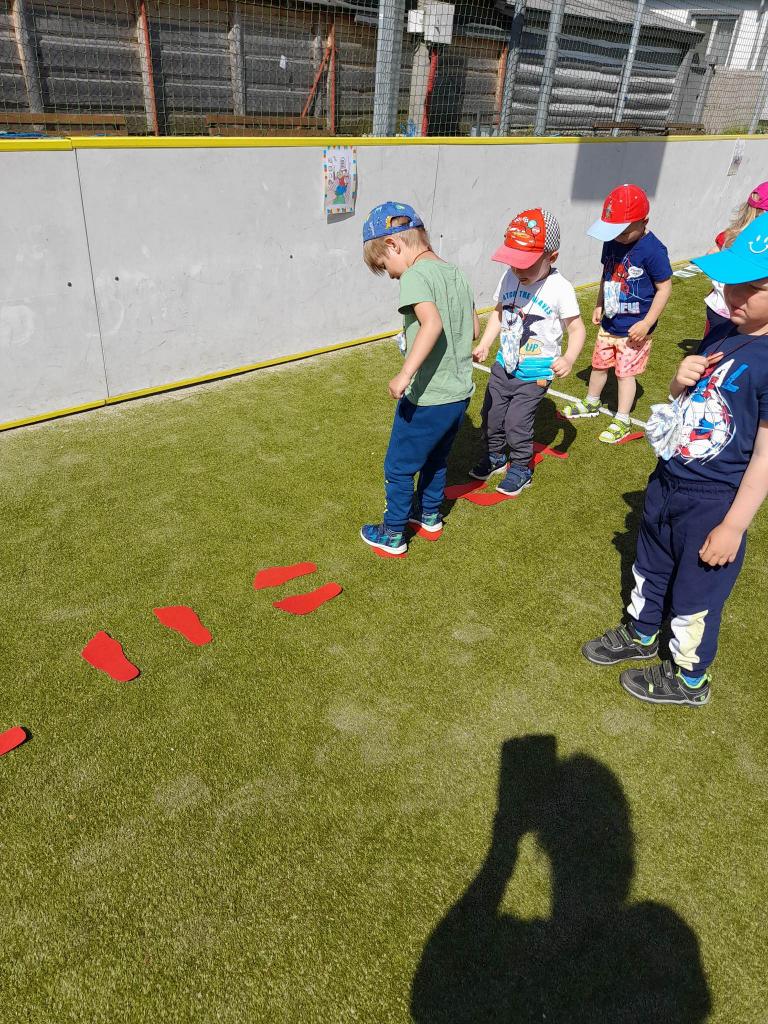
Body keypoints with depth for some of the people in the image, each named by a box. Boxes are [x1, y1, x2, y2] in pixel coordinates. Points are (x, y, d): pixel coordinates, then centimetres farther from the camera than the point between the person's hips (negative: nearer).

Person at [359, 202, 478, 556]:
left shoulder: (415, 275, -17)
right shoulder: (456, 273, 8)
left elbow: (432, 323, -34)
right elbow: (474, 329, 15)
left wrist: (405, 373, -37)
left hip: (427, 397, -8)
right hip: (460, 393, 8)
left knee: (399, 467, 10)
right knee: (435, 460, 27)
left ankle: (393, 536, 23)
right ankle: (430, 516, 45)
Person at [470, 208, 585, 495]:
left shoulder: (560, 289, -18)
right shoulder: (509, 277, -3)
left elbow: (577, 329, -13)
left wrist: (568, 358, -30)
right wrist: (484, 345, 1)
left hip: (535, 372, -5)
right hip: (504, 364, 6)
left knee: (516, 421, -3)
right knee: (491, 413, 14)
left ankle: (520, 467, 21)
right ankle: (495, 456, 39)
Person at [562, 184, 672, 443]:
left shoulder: (652, 250, -22)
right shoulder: (611, 242, -4)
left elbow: (664, 288, -16)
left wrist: (646, 323, -19)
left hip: (634, 329, -6)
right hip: (609, 323, 6)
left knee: (625, 372, 4)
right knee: (599, 364, 20)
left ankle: (622, 421, 20)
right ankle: (591, 403, 43)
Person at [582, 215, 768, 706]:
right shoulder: (720, 334, 1)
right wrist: (681, 380, -9)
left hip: (715, 502, -7)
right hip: (668, 480, 8)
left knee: (695, 595, 11)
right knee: (650, 568, 25)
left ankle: (689, 678, 36)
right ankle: (640, 636, 51)